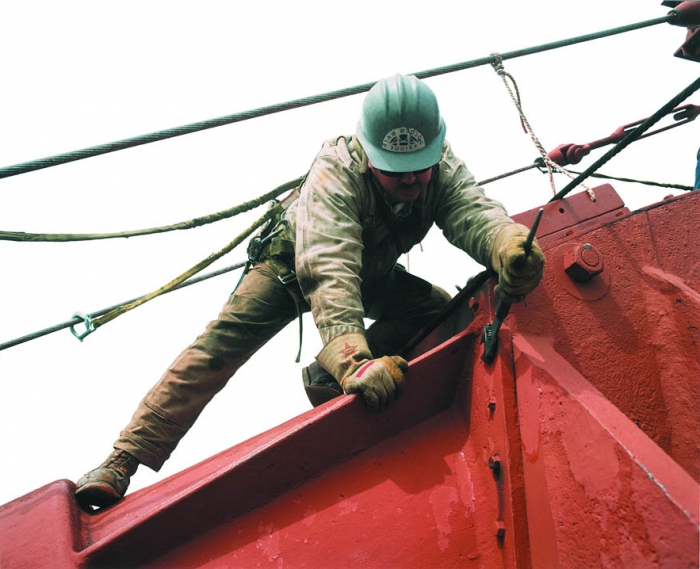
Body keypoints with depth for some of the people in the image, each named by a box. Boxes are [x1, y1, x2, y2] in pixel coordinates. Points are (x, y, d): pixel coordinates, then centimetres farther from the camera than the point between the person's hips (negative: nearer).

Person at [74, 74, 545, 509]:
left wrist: (511, 245, -67)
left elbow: (474, 212, -41)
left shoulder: (443, 167, -24)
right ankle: (122, 462, -20)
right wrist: (355, 358, -66)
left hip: (375, 276, 5)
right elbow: (328, 271, -51)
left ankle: (327, 378, -21)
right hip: (297, 264, -4)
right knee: (222, 344, -20)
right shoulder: (335, 174, -39)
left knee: (442, 311, -18)